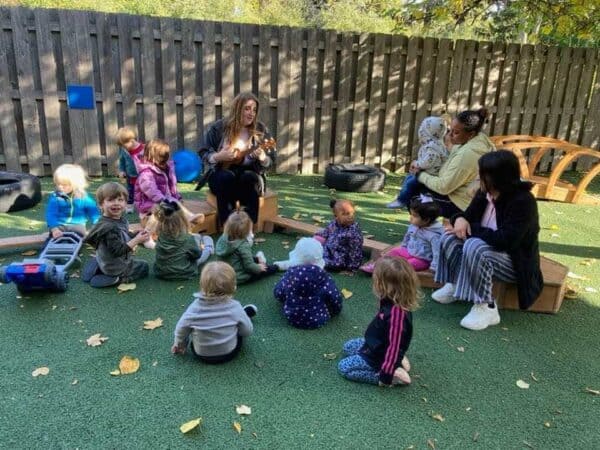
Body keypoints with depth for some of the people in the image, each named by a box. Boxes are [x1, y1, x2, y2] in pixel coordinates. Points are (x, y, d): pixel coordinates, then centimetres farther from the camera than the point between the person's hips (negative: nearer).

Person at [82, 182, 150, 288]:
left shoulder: (120, 219, -5)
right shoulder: (108, 227, -32)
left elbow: (124, 236, 11)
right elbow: (117, 251, -32)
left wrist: (139, 235, -5)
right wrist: (136, 240, -29)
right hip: (114, 267, -8)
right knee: (143, 266, 9)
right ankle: (116, 279, 1)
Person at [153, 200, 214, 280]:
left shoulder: (160, 237, -15)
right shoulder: (187, 238, -28)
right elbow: (197, 254, -11)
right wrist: (200, 248, 10)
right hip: (183, 273, -4)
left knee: (197, 237, 22)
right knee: (207, 239, 19)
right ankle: (209, 249, 50)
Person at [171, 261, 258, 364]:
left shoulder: (195, 307, -24)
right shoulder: (234, 307, -25)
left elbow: (181, 330, -9)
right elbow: (247, 331, -11)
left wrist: (179, 345, 14)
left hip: (201, 355, 1)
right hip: (229, 353, -1)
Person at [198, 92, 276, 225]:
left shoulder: (260, 130, 2)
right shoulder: (219, 127, 0)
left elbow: (269, 162, 0)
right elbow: (203, 154, 1)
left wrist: (262, 156, -22)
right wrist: (219, 156, -17)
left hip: (250, 173, 1)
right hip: (222, 173, 0)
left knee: (249, 178, -34)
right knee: (227, 177, -35)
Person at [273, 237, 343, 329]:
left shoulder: (290, 273, -12)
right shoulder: (323, 275, -19)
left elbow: (278, 294, 0)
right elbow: (335, 298, -17)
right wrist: (335, 311, 6)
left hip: (292, 318, 3)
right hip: (317, 321, -3)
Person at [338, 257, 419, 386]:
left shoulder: (396, 312, -40)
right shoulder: (392, 301, -14)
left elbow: (394, 345, -33)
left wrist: (386, 376, -26)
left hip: (380, 356, -9)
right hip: (377, 346, 9)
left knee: (344, 367, -2)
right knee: (348, 347, 25)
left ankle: (393, 375, -3)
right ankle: (395, 361, 14)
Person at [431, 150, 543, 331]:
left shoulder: (523, 201, -26)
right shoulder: (485, 194, -4)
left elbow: (506, 240, -34)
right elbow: (468, 215, 8)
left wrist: (471, 229, -23)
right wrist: (460, 220, -19)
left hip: (516, 262, -8)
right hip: (490, 249, 8)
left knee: (475, 248, -35)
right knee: (449, 238, -8)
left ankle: (486, 308, -26)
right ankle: (455, 284, 2)